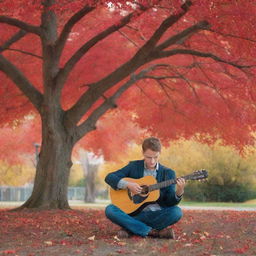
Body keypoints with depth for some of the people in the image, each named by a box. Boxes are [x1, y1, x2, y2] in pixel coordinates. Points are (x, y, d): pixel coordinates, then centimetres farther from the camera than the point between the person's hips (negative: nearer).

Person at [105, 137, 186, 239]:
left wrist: (179, 192, -23)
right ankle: (154, 232, -27)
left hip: (156, 215, 0)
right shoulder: (134, 166, 5)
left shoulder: (168, 173, 4)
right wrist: (127, 184, -15)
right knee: (109, 210, -26)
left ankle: (130, 228, -19)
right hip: (133, 211, 0)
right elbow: (109, 177, 1)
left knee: (176, 212, -29)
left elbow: (170, 202, -2)